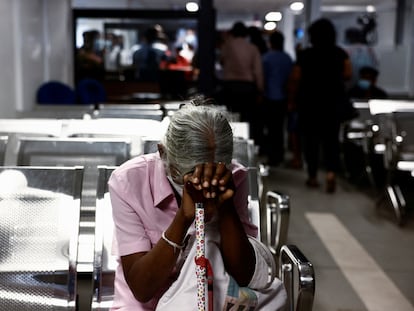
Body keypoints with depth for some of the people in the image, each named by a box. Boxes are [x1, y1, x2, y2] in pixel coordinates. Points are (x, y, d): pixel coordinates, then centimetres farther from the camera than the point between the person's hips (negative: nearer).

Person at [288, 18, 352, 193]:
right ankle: (331, 172, -12)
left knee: (311, 139, 9)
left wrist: (292, 100, 5)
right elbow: (347, 74, 0)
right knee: (331, 139, 7)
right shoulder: (340, 54, -3)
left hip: (309, 102, -1)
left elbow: (295, 80, -6)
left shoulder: (305, 55, -9)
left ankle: (313, 176, 15)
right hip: (333, 102, 1)